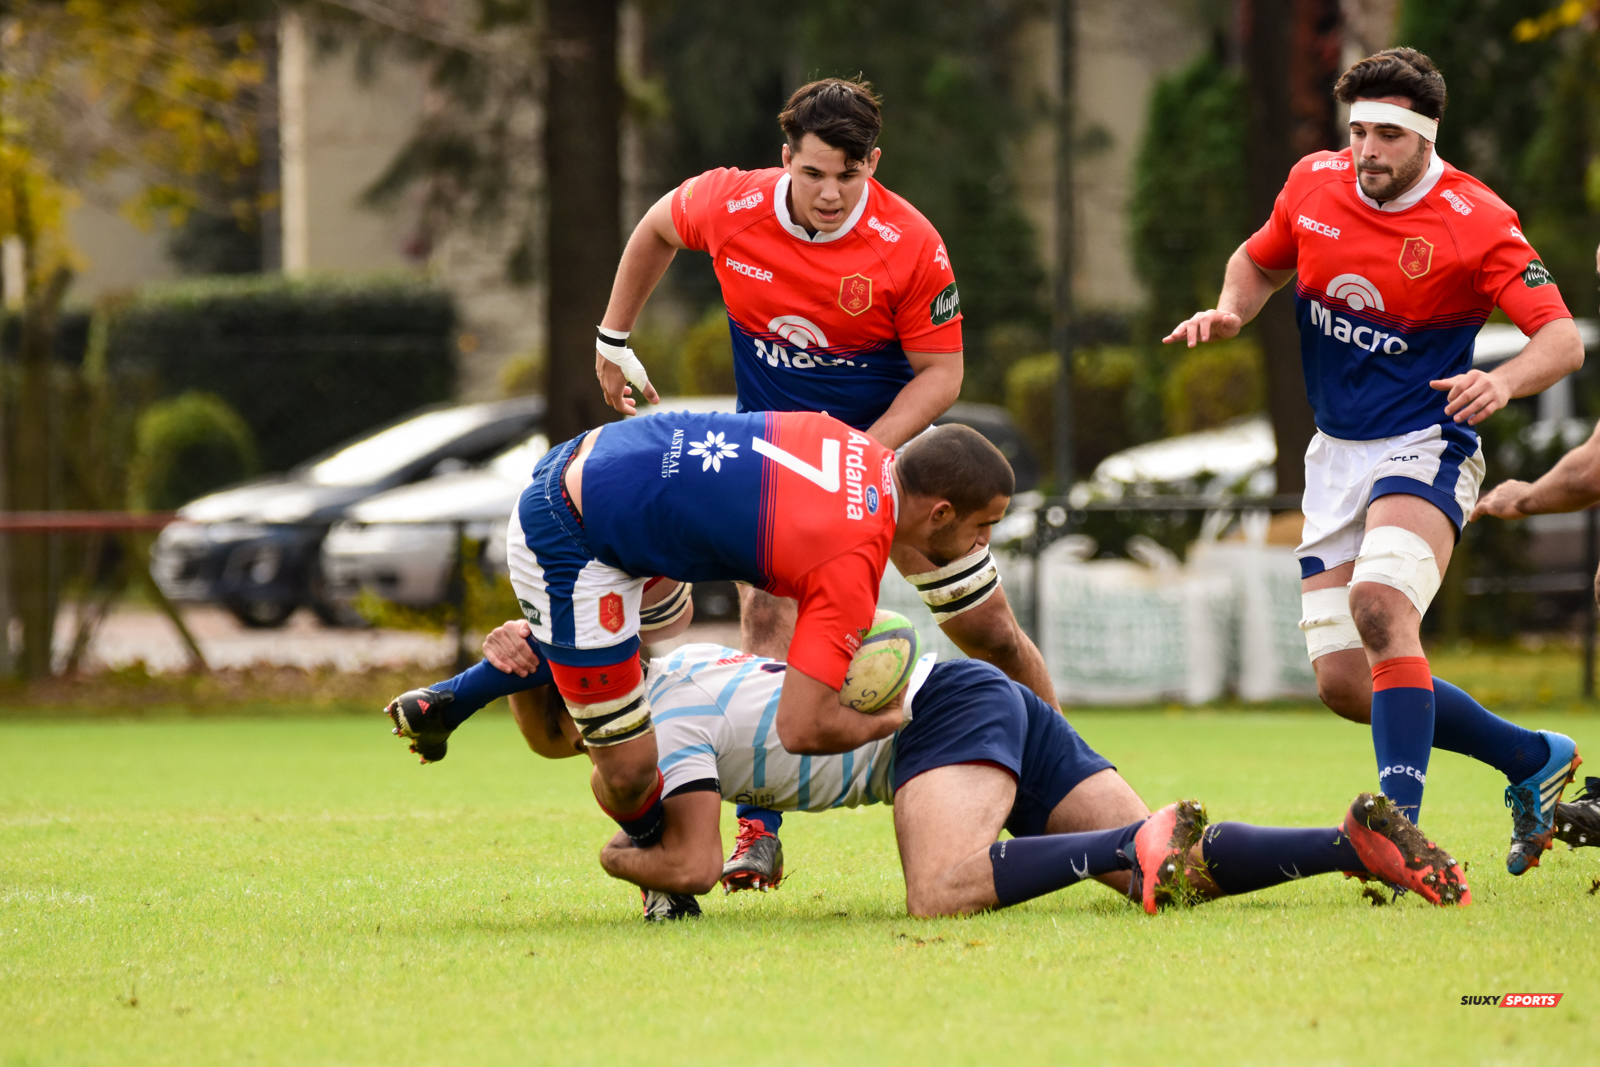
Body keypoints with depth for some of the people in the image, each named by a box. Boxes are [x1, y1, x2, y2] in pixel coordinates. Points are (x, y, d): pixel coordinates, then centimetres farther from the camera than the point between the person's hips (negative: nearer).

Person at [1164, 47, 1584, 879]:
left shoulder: (1477, 224, -15)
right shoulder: (1313, 184, 0)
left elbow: (1563, 339, -19)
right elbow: (1259, 261, 20)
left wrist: (1503, 382, -40)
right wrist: (1229, 309, -3)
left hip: (1424, 448, -6)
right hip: (1336, 456, 6)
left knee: (1379, 603, -34)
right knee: (1342, 681, 1)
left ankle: (1401, 820, -36)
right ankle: (1534, 761, 19)